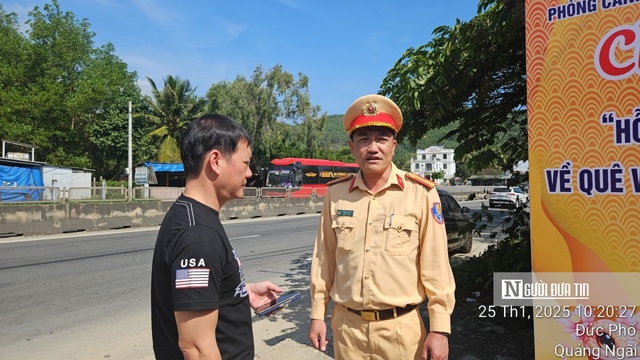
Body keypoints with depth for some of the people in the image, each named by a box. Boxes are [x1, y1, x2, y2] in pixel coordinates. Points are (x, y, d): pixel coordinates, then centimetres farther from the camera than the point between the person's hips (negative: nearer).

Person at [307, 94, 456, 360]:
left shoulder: (420, 193, -9)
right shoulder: (335, 194, -1)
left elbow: (436, 267, -7)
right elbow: (323, 259, 6)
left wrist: (439, 328, -7)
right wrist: (318, 314, 7)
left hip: (401, 328, -2)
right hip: (347, 326, 3)